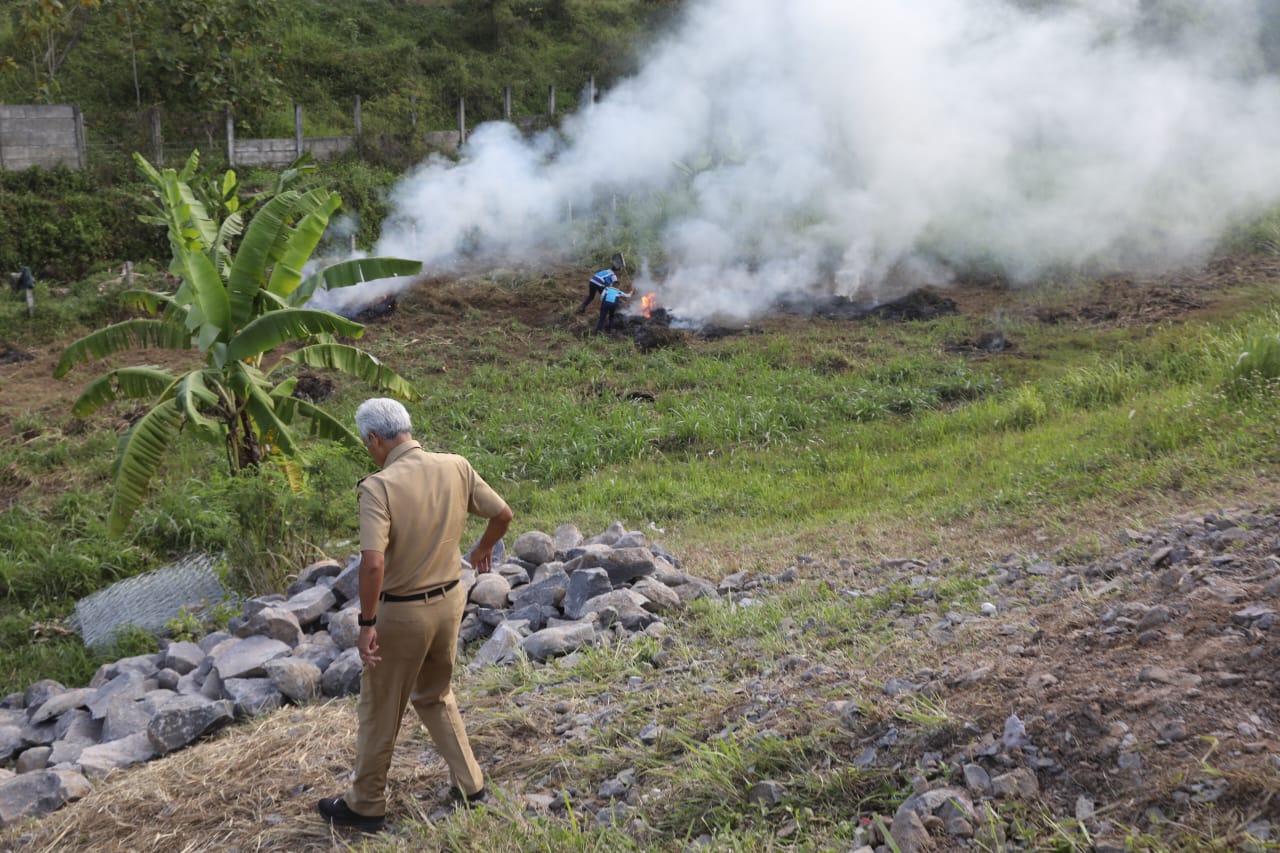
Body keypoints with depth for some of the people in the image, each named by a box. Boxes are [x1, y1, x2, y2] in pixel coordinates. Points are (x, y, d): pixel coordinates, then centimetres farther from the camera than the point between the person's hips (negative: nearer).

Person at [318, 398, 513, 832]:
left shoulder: (379, 486, -23)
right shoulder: (456, 467, -6)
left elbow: (373, 563, -30)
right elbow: (502, 514, 4)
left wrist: (366, 624, -19)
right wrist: (483, 549, 23)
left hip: (402, 612, -6)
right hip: (450, 599, 6)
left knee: (380, 710, 13)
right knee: (435, 696, 27)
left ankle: (365, 805, 29)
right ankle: (468, 782, 30)